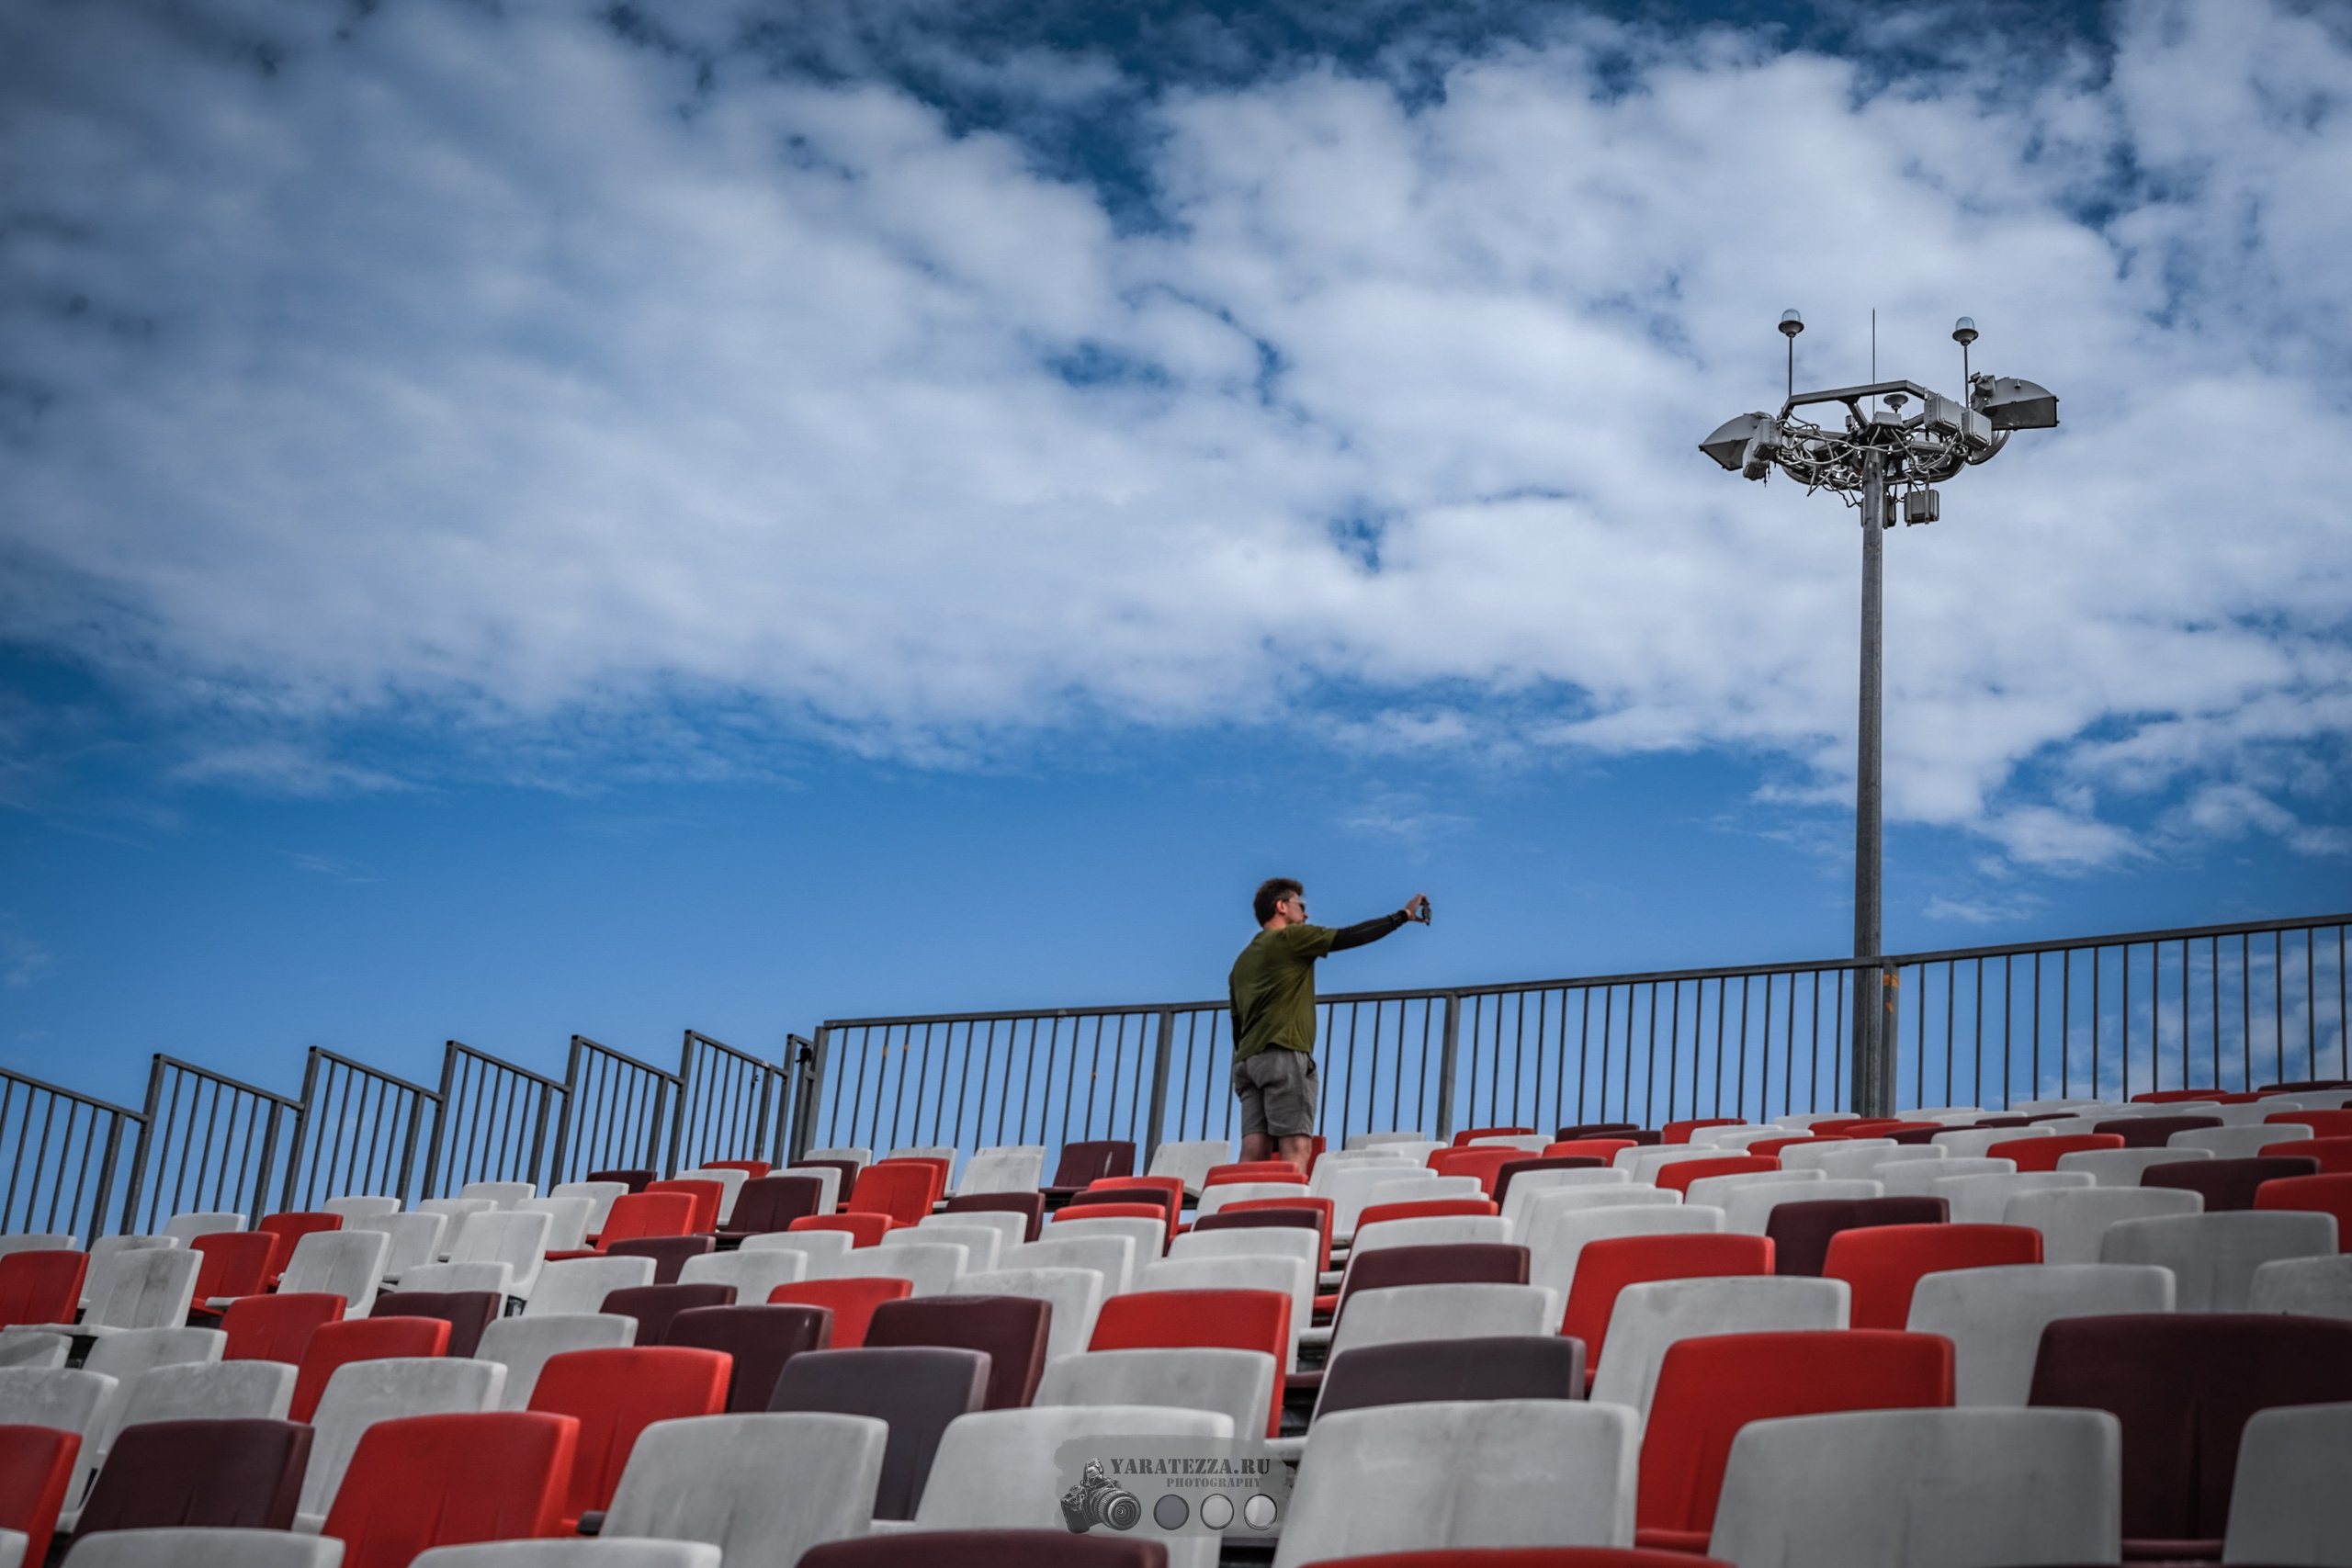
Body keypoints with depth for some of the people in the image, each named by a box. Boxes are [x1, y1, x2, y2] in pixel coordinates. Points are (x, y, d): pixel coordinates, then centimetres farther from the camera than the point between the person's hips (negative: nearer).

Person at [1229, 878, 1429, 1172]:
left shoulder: (1243, 960, 25)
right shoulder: (1291, 937, 2)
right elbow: (1352, 936, 1)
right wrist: (1404, 915, 11)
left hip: (1246, 1059, 8)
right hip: (1284, 1053, -8)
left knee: (1254, 1155, -4)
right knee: (1296, 1147, -14)